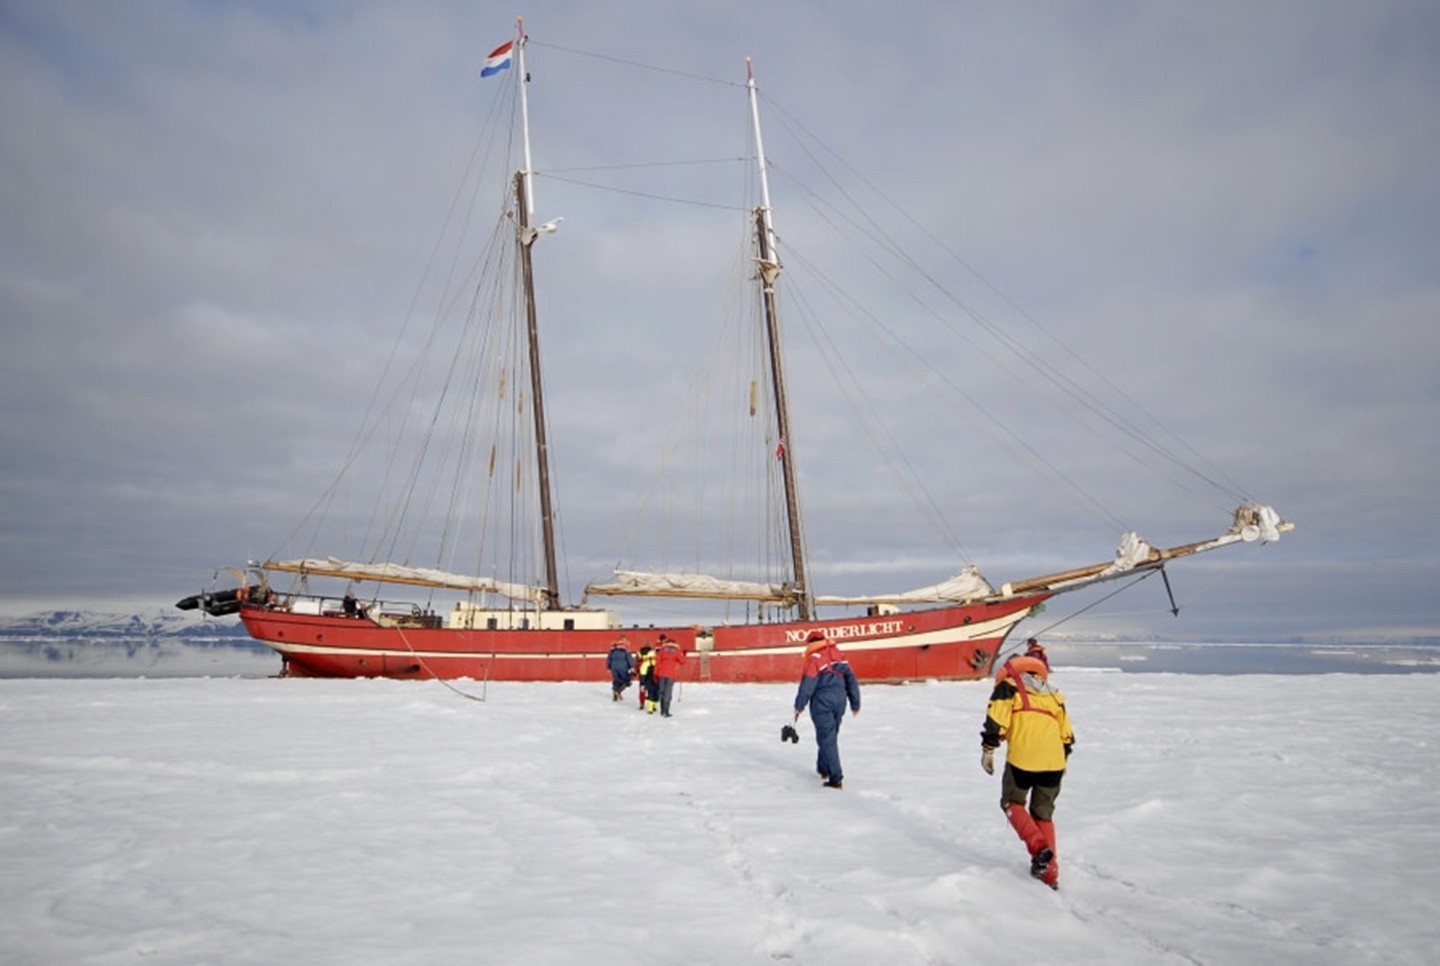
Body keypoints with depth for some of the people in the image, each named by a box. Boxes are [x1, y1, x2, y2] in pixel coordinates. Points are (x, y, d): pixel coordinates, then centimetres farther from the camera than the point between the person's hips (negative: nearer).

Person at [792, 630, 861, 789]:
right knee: (831, 735, 21)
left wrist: (799, 705, -3)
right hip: (840, 700, 6)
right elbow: (851, 679, 12)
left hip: (822, 701, -6)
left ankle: (836, 777, -10)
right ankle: (824, 769, 34)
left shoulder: (814, 658, -6)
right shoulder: (838, 654, 12)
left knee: (827, 739, -4)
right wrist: (855, 704, 17)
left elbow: (807, 683, -12)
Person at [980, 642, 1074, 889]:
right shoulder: (1053, 693, 24)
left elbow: (996, 720, -6)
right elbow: (1066, 734, 25)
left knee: (1012, 803, 15)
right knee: (1043, 814, 18)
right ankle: (1049, 872, 16)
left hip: (1022, 759, -5)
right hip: (1054, 762, 5)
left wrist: (988, 749, -1)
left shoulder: (1009, 685, 8)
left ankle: (1039, 846, -7)